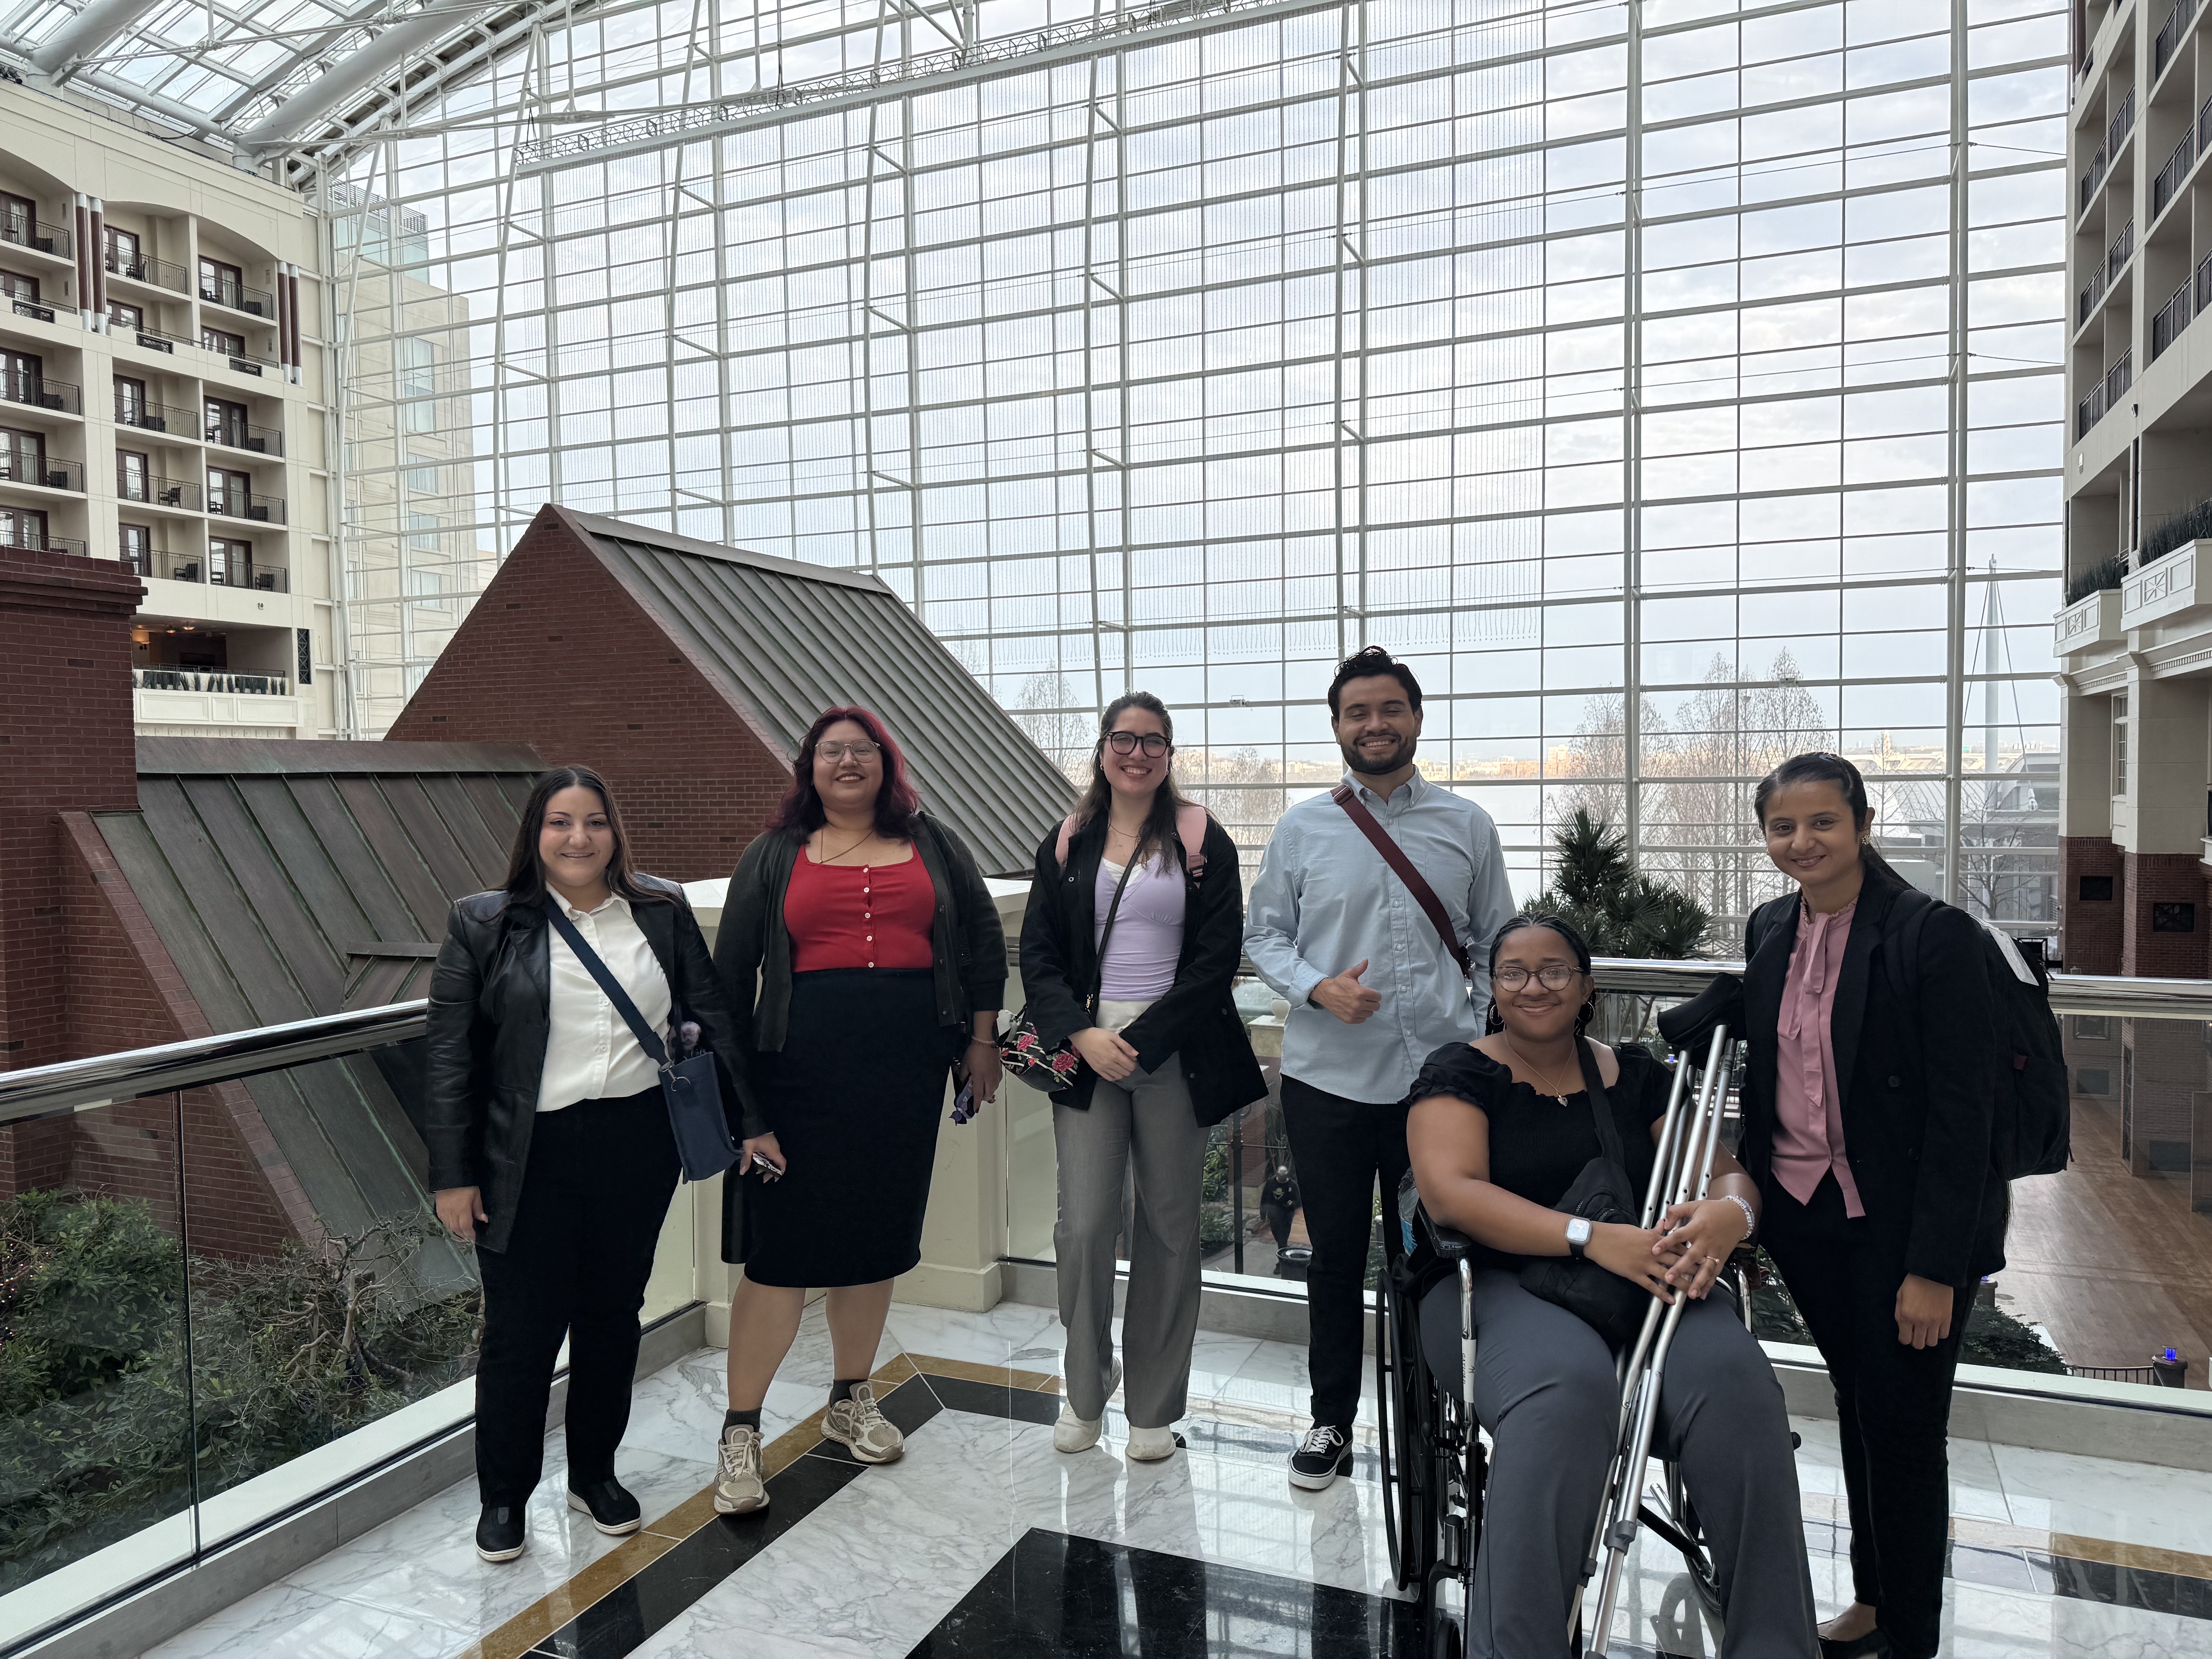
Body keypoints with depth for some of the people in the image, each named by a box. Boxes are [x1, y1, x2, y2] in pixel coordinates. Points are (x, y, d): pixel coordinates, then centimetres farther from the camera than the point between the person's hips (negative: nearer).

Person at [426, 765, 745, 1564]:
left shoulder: (664, 913, 6)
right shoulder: (484, 924, -1)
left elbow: (711, 1019, 8)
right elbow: (452, 1058, -2)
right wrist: (454, 1175, -4)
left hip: (639, 1147, 3)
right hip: (532, 1160, -2)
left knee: (614, 1316, 15)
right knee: (521, 1331, 6)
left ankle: (595, 1474, 35)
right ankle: (503, 1496, 28)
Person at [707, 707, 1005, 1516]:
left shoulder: (932, 844, 12)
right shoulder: (774, 856, 6)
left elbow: (984, 939, 16)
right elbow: (731, 976, 3)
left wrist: (981, 1038, 9)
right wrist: (739, 1103, -4)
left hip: (906, 1068, 3)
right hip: (801, 1069, -2)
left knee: (877, 1236, 13)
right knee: (779, 1249, -2)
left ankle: (851, 1400, 32)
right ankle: (740, 1432, 11)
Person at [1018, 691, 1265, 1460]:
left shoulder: (1203, 841, 2)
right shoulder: (1068, 843, 8)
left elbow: (1217, 957, -4)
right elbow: (1038, 954, 6)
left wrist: (1141, 1041, -11)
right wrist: (1082, 1035, -10)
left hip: (1174, 1055, -1)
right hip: (1086, 1053, 1)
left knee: (1169, 1229, 6)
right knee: (1082, 1226, -2)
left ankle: (1154, 1406, 22)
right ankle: (1085, 1391, 21)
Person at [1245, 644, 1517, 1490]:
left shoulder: (1467, 826, 5)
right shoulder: (1301, 828, 3)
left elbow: (1495, 947, 10)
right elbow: (1263, 933, 6)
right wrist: (1318, 987, -12)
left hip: (1438, 1075, 0)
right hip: (1327, 1077, 0)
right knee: (1336, 1254, 11)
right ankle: (1331, 1420, 29)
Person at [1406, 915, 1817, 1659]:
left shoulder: (1637, 1075, 17)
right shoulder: (1461, 1073, 5)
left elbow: (1726, 1170, 11)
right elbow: (1450, 1192, -10)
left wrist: (1729, 1214, -16)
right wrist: (1592, 1238, -21)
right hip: (1509, 1284, -3)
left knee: (1734, 1381, -28)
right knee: (1567, 1391, -37)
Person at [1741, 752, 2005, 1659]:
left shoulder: (1934, 935, -16)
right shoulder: (1770, 929, 3)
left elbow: (1960, 1116, -17)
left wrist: (1935, 1267, -19)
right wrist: (1747, 1201, 10)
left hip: (1898, 1227, -6)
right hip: (1803, 1215, 6)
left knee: (1904, 1429, 6)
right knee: (1856, 1411, 20)